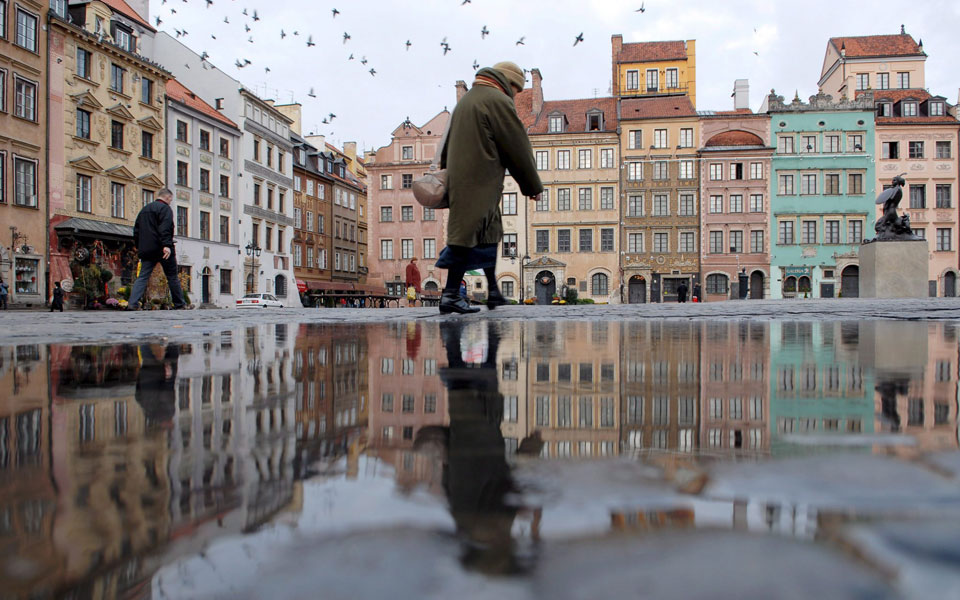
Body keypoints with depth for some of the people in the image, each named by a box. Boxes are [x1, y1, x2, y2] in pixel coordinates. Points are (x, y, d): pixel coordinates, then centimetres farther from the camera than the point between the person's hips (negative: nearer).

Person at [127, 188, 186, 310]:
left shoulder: (144, 209, 20)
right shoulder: (165, 208, -5)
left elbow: (136, 230, 21)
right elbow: (165, 228, -20)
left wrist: (139, 247, 25)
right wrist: (167, 245, -28)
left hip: (146, 250, 6)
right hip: (162, 249, -6)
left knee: (142, 277, 1)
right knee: (172, 277, 5)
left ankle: (132, 303, -14)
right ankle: (179, 304, 13)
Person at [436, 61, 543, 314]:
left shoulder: (465, 100, 21)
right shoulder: (498, 101, -7)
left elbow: (448, 145, 23)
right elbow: (518, 149, -6)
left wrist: (445, 170, 27)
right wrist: (533, 186, 2)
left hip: (459, 178, 10)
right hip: (480, 181, -10)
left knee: (488, 231, 16)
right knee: (467, 233, -9)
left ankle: (493, 292, 23)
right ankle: (450, 295, -8)